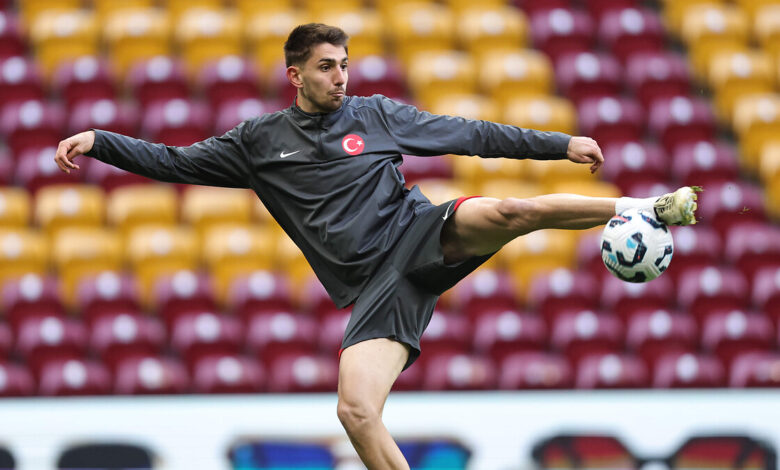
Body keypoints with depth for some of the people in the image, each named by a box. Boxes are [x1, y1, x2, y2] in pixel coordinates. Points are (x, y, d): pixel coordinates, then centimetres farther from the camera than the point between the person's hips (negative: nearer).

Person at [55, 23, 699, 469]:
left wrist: (562, 145, 14)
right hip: (376, 286, 0)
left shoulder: (377, 115, 11)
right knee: (356, 411, -20)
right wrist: (99, 142, -1)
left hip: (423, 236, 0)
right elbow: (173, 161, 12)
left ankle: (650, 209, -15)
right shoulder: (260, 142, 11)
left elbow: (471, 135, 15)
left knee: (510, 211, -30)